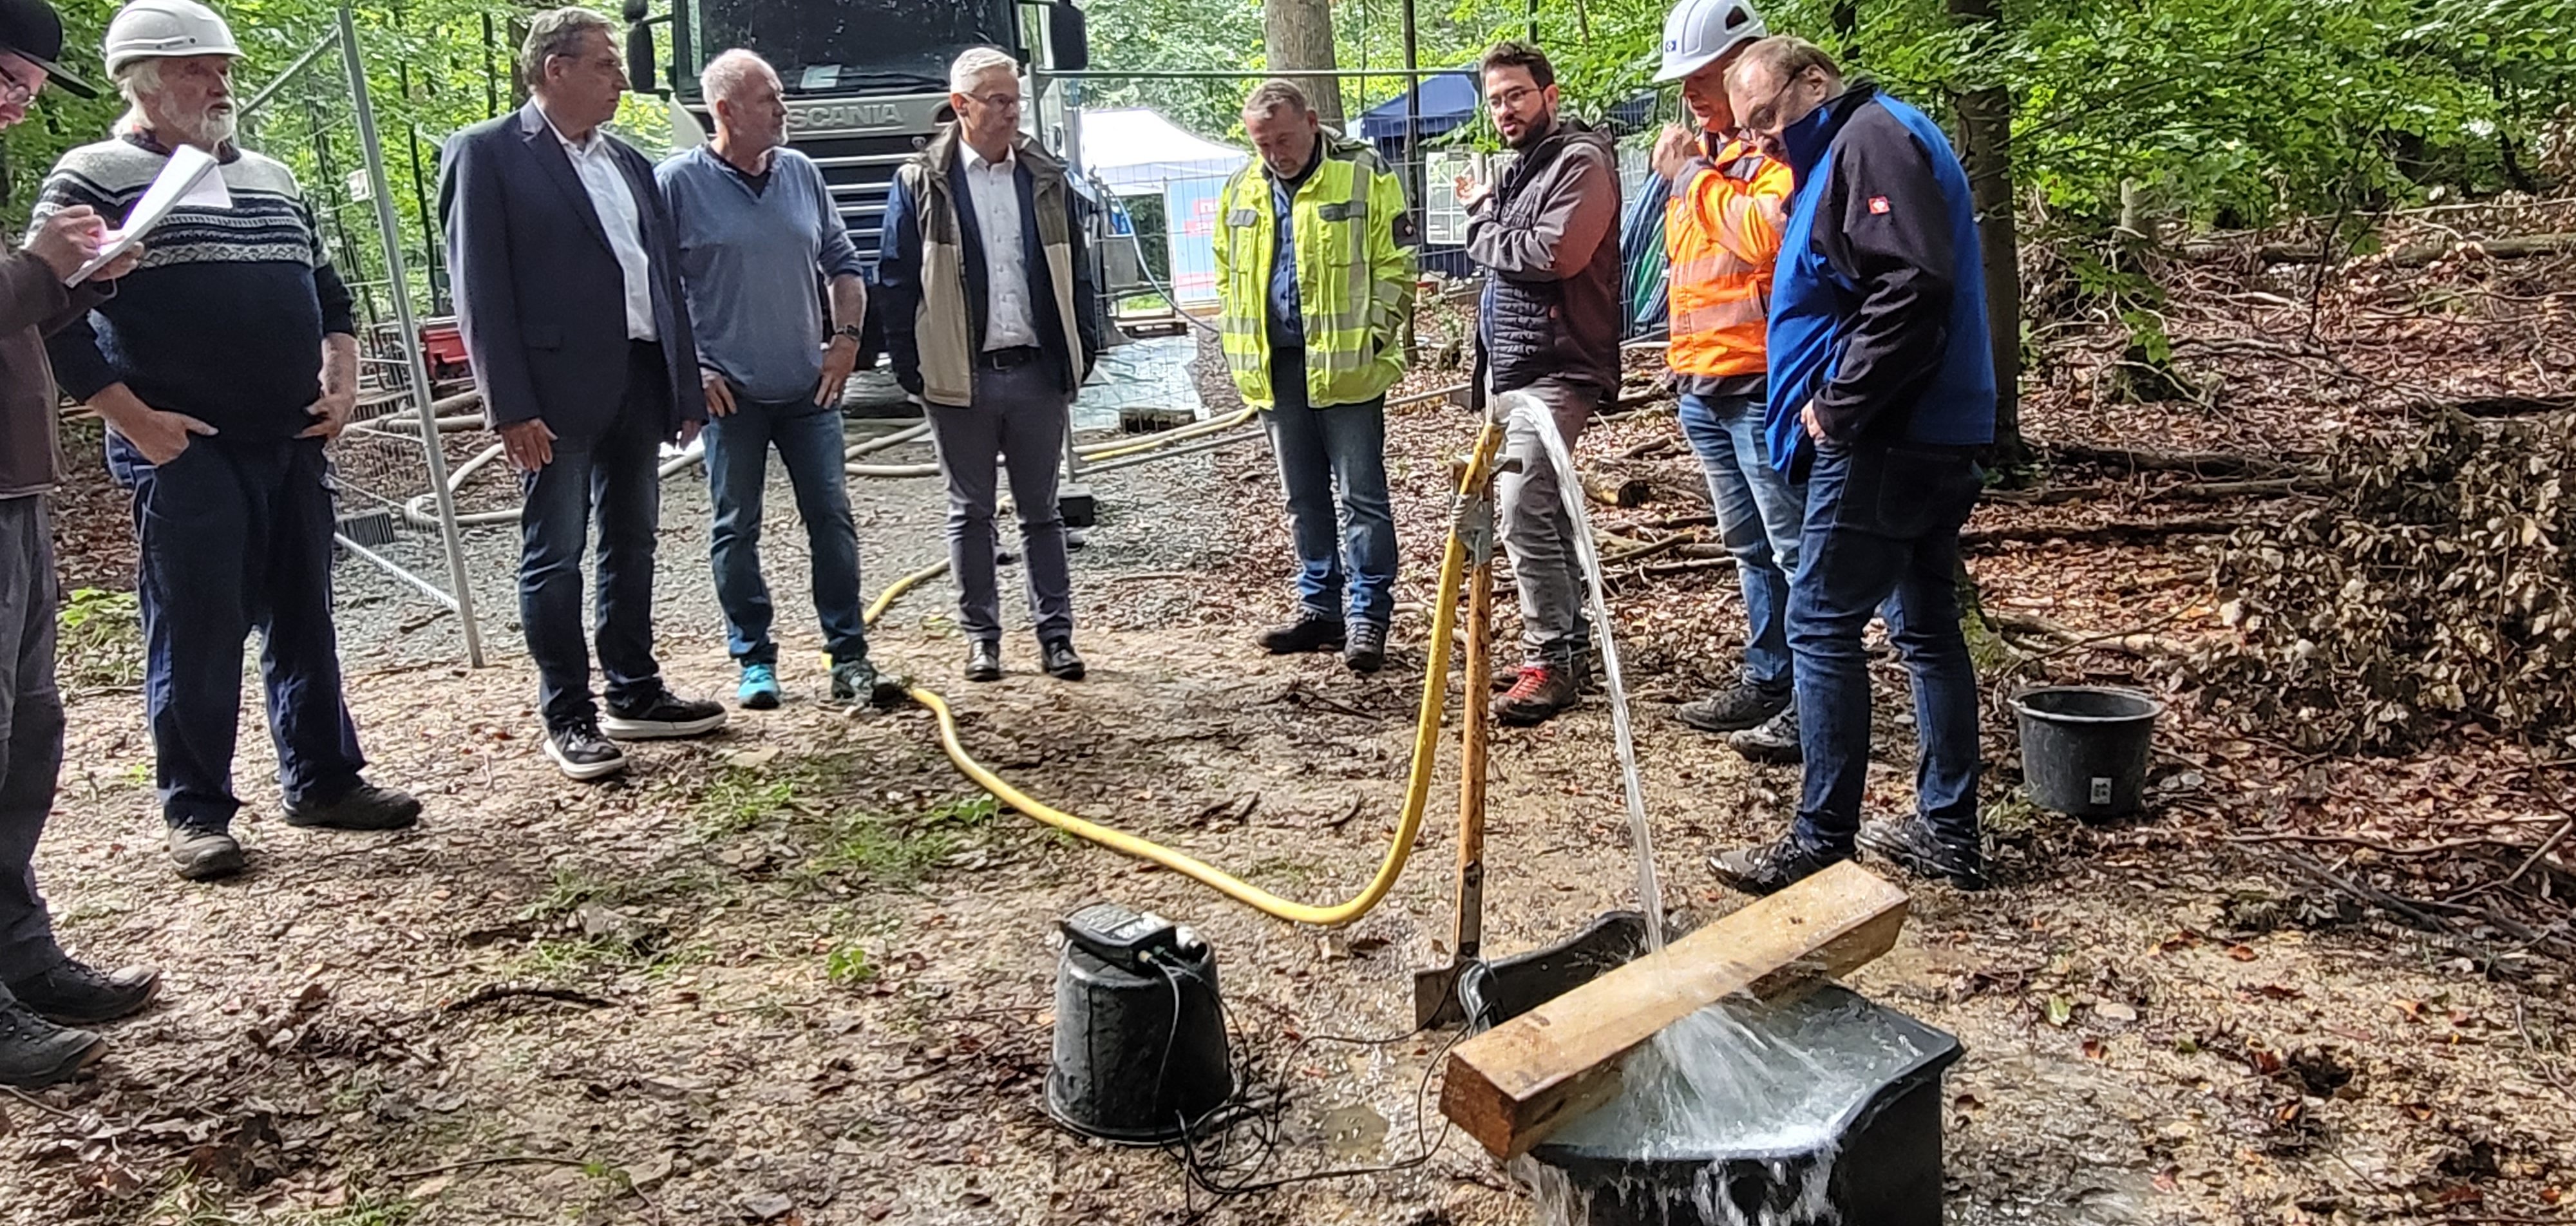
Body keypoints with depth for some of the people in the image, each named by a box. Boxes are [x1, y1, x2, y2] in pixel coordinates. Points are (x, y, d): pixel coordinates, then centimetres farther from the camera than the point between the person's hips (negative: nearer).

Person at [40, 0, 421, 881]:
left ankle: (322, 780, 20)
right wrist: (131, 417, -14)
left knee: (304, 620, 10)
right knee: (195, 634, -1)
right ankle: (195, 810, 9)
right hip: (184, 450, -6)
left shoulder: (271, 180, 16)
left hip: (294, 444, 6)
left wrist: (342, 381, 9)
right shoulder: (95, 178, -4)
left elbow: (328, 290, 24)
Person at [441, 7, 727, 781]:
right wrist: (511, 406, -16)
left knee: (631, 544, 14)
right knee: (554, 556, 0)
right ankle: (568, 719, 8)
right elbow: (481, 289, -10)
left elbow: (666, 276, 16)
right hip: (556, 388, -7)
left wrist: (686, 386, 11)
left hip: (639, 382, 7)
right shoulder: (487, 153, -4)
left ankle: (636, 695, 24)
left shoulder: (629, 162, 16)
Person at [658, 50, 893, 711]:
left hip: (809, 389, 4)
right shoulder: (679, 182, -5)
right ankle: (754, 661, 16)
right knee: (736, 530, 5)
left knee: (832, 519, 2)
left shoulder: (802, 173, 8)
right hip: (730, 395, -3)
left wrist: (846, 339, 5)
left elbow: (844, 264, 17)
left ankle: (849, 656, 9)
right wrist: (689, 369, -8)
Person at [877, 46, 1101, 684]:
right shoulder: (920, 184, 1)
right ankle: (981, 638, 17)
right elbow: (896, 282, 1)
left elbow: (1076, 273, 12)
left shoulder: (1047, 178, 9)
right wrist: (910, 369, -5)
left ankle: (1056, 635, 15)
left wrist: (1083, 353, 4)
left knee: (1042, 512, 9)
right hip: (959, 379, -2)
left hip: (1039, 373, 2)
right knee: (970, 513, 8)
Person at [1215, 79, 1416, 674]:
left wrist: (1372, 338, -12)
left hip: (1345, 364, -5)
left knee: (1361, 495, -2)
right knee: (1303, 497, 13)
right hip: (1275, 367, 6)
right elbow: (1227, 274, 20)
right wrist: (1243, 348, 10)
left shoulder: (1365, 173, -4)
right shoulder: (1242, 189, 12)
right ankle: (1319, 607, 23)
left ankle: (1369, 616, 4)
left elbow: (1396, 267, -4)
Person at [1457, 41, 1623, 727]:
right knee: (1546, 508, 15)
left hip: (1555, 368, -10)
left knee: (1523, 510, -17)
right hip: (1513, 363, 10)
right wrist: (1485, 214, 4)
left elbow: (1554, 253, -22)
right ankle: (1571, 643, 24)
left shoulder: (1581, 161, -9)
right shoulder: (1524, 168, 21)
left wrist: (1484, 229, -8)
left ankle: (1550, 661, -11)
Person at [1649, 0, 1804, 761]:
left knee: (1796, 548, -6)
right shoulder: (1706, 145, 18)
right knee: (1750, 547, 16)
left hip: (1762, 384, -10)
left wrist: (1693, 176, -16)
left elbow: (1772, 235, -27)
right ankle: (1767, 680, 26)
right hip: (1703, 385, 10)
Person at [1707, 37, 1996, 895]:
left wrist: (1837, 406, -18)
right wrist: (1834, 406, 11)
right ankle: (1949, 832, 20)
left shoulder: (1871, 139, -11)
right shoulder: (1843, 154, 21)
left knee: (1820, 627, -6)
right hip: (1933, 438, 11)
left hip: (1884, 443, -11)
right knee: (1928, 629, 12)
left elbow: (1913, 286, -24)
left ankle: (1823, 842, 0)